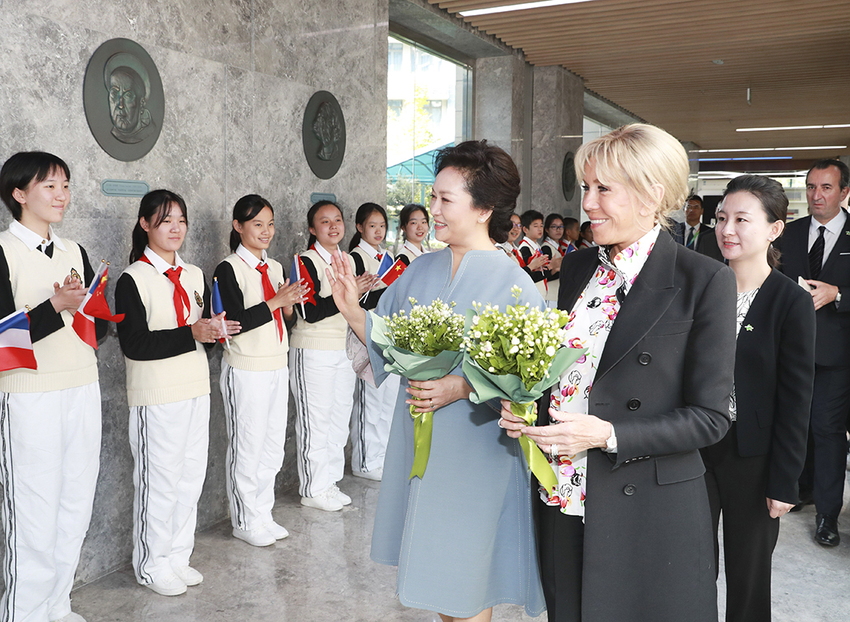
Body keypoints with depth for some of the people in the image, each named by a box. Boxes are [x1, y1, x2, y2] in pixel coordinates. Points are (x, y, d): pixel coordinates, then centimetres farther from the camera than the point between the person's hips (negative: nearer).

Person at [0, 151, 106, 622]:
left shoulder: (74, 252, 12)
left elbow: (101, 326, 11)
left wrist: (83, 305, -9)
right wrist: (56, 307, -22)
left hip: (82, 390, 6)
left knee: (76, 505, 12)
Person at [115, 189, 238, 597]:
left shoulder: (195, 275, 11)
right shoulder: (133, 279, -9)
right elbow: (134, 344, -17)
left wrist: (217, 330, -5)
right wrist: (190, 334, -22)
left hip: (196, 389, 7)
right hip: (156, 395, -6)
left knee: (191, 476, 12)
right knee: (159, 479, 2)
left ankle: (177, 556, 28)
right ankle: (151, 565, 21)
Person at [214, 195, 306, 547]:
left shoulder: (276, 268, 11)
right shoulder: (229, 269, -10)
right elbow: (234, 322, -19)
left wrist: (291, 303, -6)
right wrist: (276, 302, -20)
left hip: (278, 367, 7)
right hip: (245, 370, -7)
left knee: (274, 445, 12)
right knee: (247, 446, 3)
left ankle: (263, 513, 27)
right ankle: (245, 521, 18)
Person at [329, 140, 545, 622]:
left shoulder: (513, 283, -13)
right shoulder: (422, 270, 3)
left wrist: (463, 387, -25)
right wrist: (352, 310, -6)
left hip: (475, 450, -5)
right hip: (418, 439, 6)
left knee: (465, 570, 9)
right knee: (435, 567, 20)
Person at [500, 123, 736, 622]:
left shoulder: (705, 281, -12)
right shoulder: (578, 267, 6)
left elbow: (710, 417, -12)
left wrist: (608, 434, -22)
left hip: (648, 517, -5)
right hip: (564, 502, 5)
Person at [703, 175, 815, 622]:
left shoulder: (792, 303, -10)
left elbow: (795, 401, -9)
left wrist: (784, 482, -9)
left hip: (752, 456, -3)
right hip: (694, 447, 3)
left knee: (748, 572, 13)